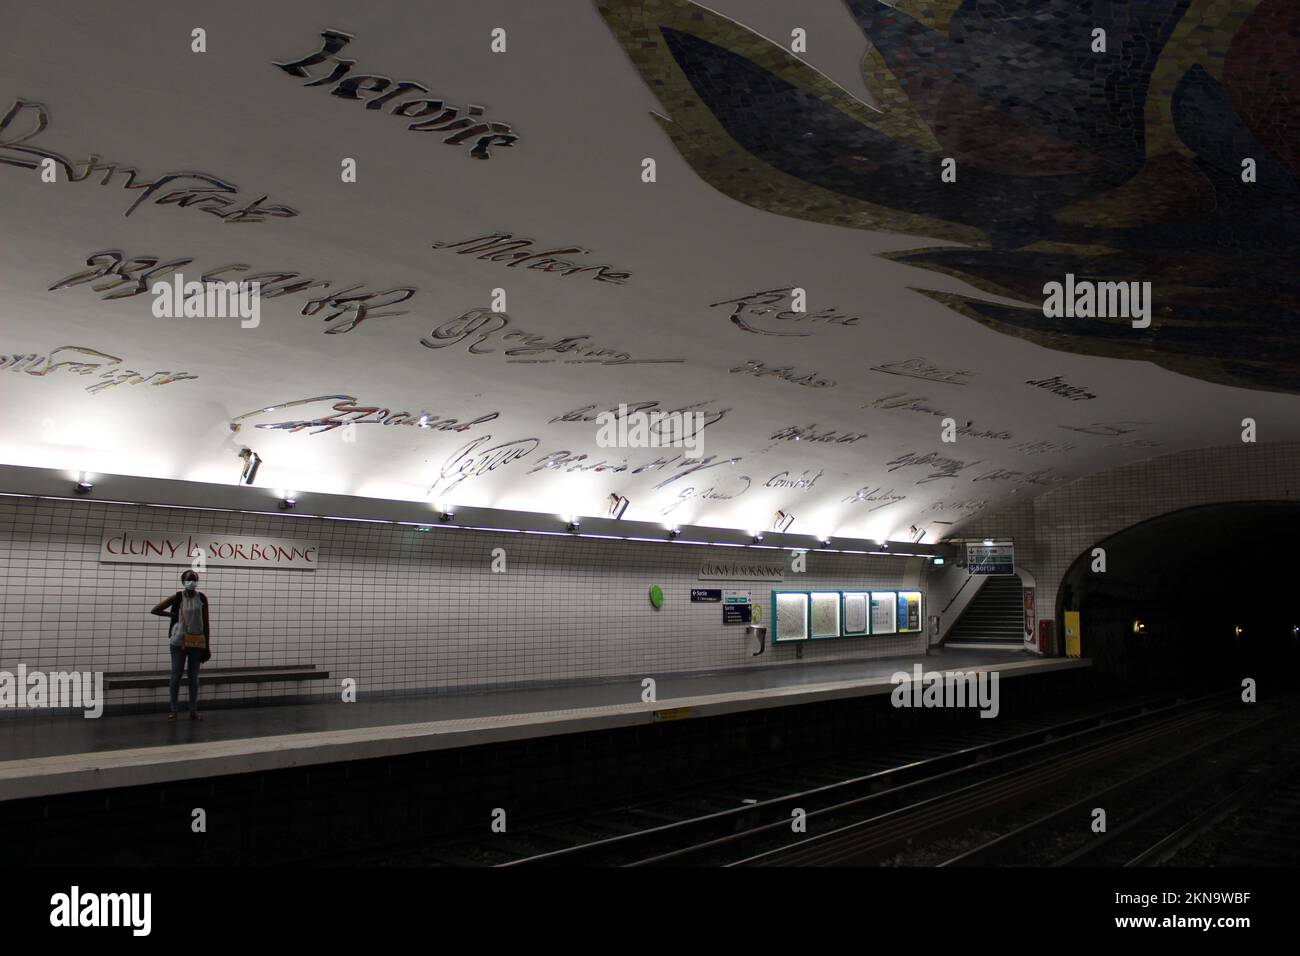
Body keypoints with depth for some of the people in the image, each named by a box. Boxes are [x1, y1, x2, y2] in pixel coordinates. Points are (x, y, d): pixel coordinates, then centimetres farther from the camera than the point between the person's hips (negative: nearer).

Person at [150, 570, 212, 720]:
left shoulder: (202, 598, -2)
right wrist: (173, 614, -5)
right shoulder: (178, 597, -6)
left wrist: (207, 646, -1)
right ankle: (173, 710, 9)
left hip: (197, 642, 1)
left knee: (194, 676, 7)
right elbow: (154, 610, 0)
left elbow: (205, 623, 1)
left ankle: (193, 710, 12)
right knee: (176, 675, 2)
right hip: (179, 641, -1)